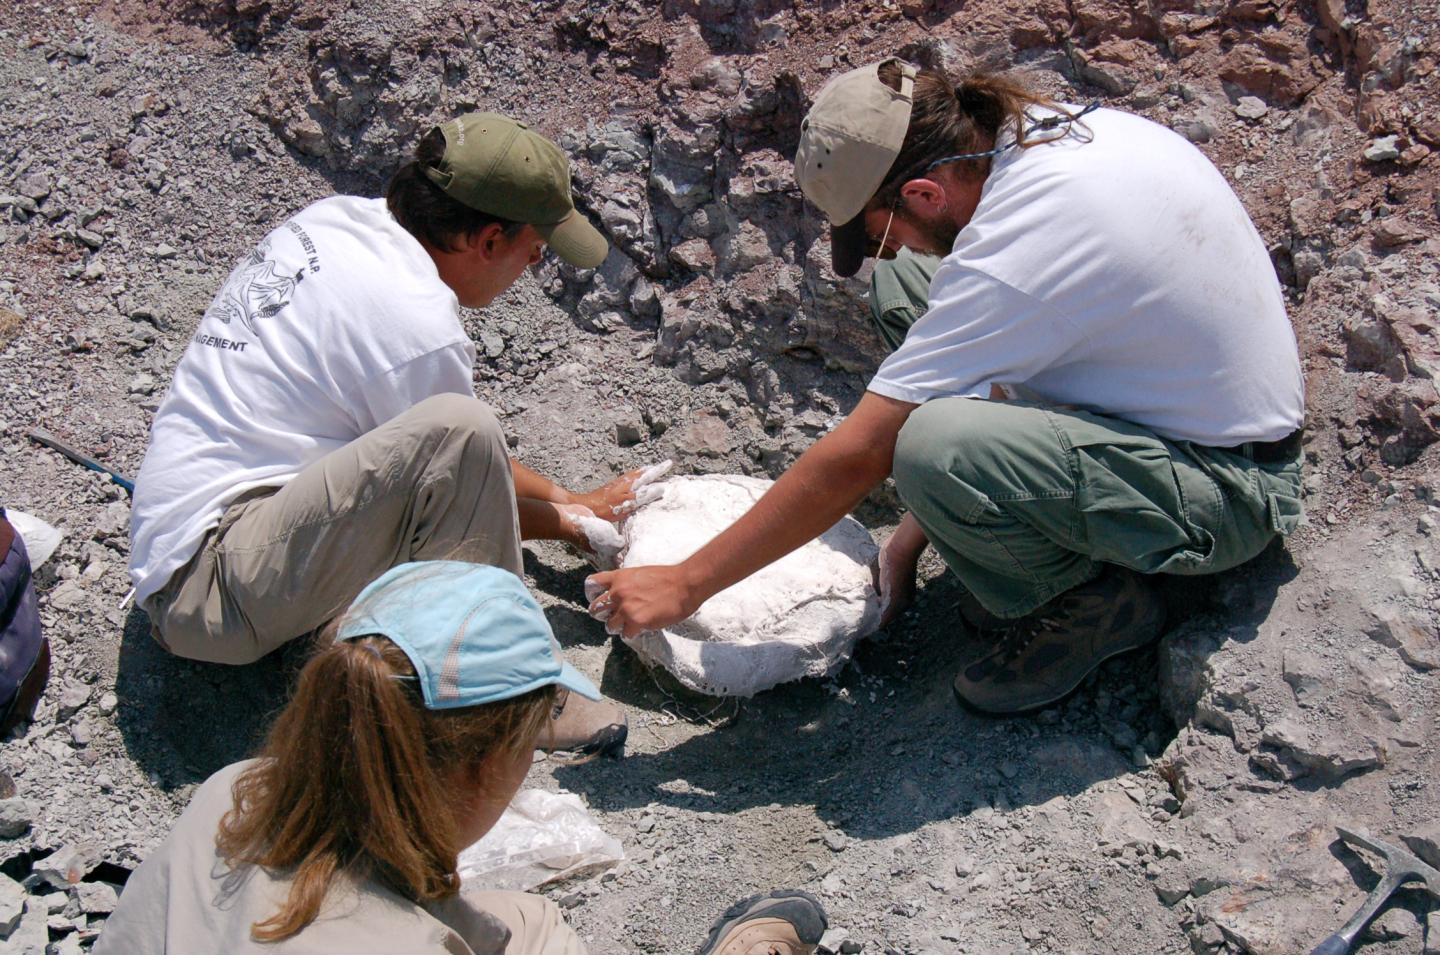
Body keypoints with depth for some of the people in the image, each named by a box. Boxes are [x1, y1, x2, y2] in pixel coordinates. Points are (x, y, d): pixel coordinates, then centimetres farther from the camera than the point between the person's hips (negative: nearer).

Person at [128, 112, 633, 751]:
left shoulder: (340, 216, 7)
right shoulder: (418, 324, -21)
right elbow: (460, 462, -3)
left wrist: (565, 498, 21)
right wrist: (571, 522, 14)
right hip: (213, 594, -10)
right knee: (459, 434, -26)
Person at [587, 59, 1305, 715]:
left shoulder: (1011, 252, -30)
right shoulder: (1048, 127, -4)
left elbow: (857, 459, -25)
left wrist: (686, 585, -15)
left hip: (1228, 495, -9)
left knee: (935, 448, -36)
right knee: (907, 285, 4)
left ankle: (1096, 601, -4)